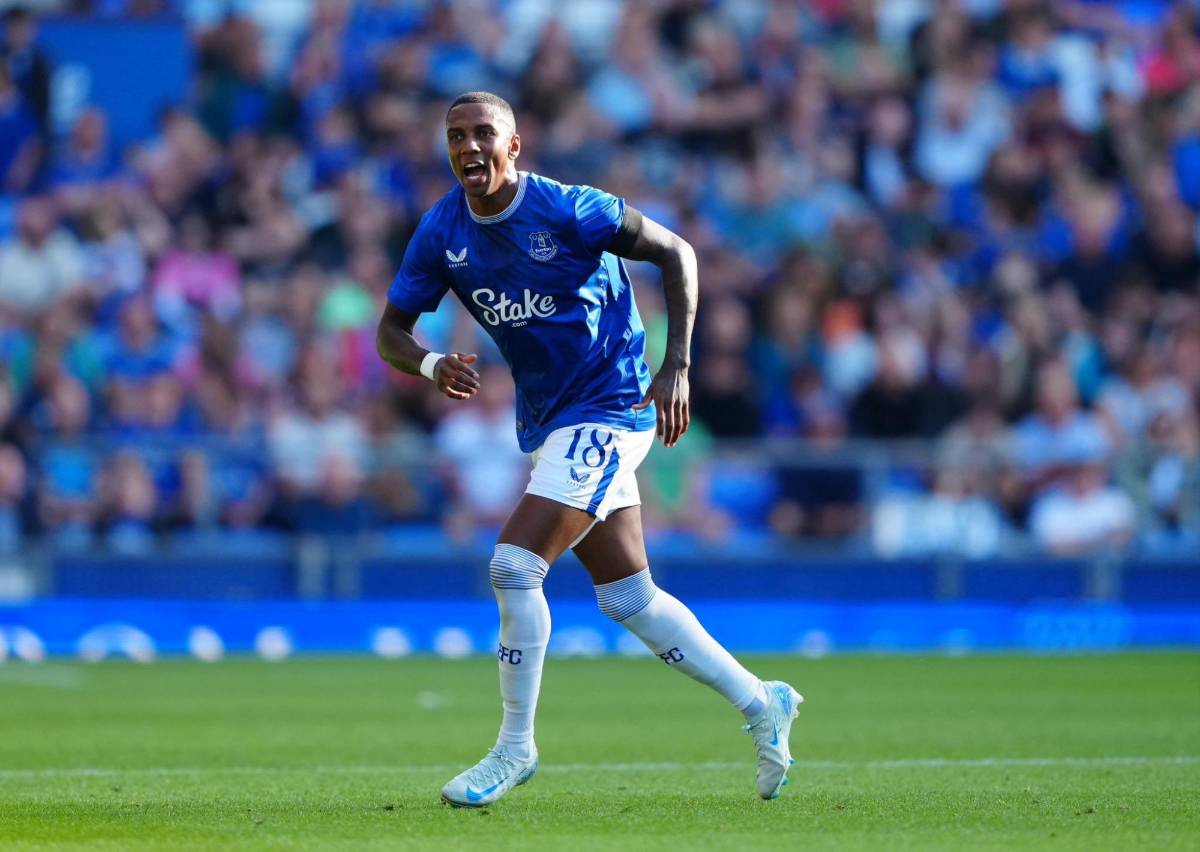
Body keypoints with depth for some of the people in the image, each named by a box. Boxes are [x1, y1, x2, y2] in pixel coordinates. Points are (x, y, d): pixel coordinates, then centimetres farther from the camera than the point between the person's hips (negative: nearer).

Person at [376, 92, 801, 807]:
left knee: (514, 565, -18)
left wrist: (677, 366, -15)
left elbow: (676, 253, -9)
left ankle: (515, 748, -5)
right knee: (628, 598, 11)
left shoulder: (568, 211, -18)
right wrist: (432, 365, -20)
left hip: (610, 411, -7)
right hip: (550, 421, 7)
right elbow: (391, 331, 3)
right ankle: (761, 702, 25)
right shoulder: (442, 232, -1)